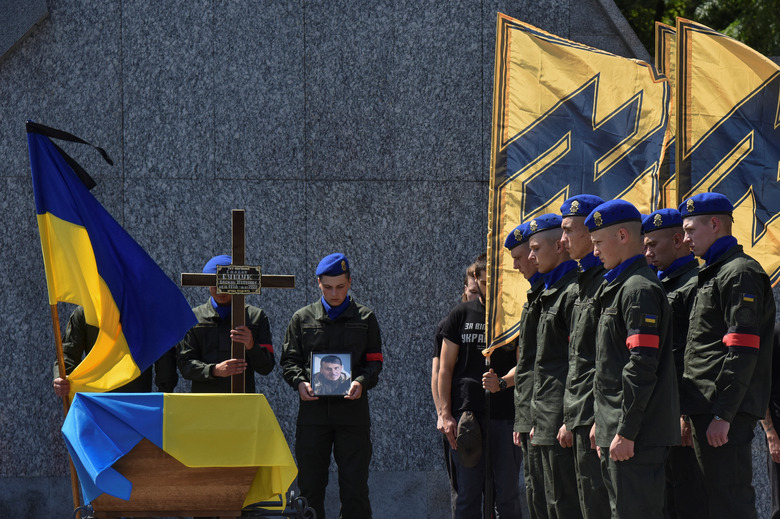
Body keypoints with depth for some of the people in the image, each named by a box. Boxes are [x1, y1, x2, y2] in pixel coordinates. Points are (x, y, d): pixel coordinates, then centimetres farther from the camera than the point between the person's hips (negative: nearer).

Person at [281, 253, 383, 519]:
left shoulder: (365, 318, 9)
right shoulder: (302, 318, 11)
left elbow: (374, 362, 7)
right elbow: (289, 360, 11)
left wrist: (361, 382, -13)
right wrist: (299, 382, -10)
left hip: (352, 410, -1)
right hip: (313, 410, 1)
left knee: (354, 485, -3)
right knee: (310, 484, 3)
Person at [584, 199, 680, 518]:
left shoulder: (639, 289, -13)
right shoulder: (619, 287, 20)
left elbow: (642, 367, -20)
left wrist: (626, 432, -22)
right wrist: (601, 422, 21)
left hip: (636, 435, -11)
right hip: (615, 432, 11)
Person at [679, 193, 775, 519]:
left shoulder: (739, 273, -11)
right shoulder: (712, 275, 22)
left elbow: (742, 352, -19)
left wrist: (723, 414, -23)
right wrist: (692, 412, 18)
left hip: (725, 407, -11)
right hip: (705, 407, 11)